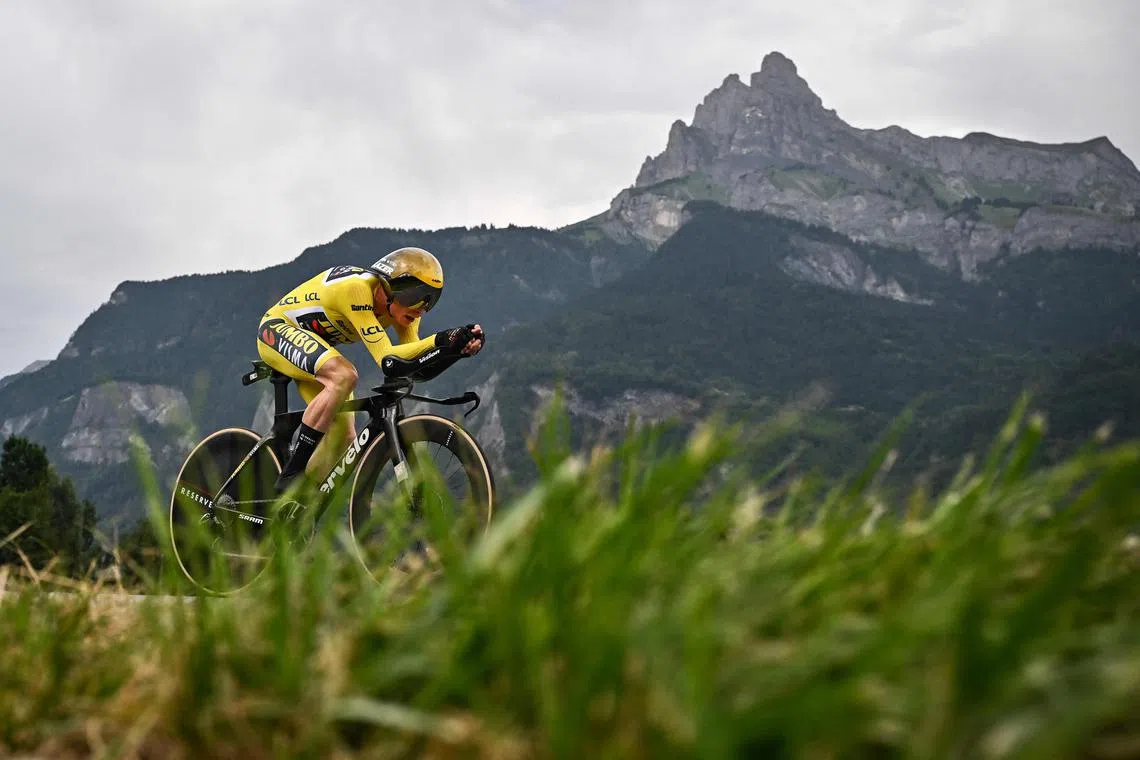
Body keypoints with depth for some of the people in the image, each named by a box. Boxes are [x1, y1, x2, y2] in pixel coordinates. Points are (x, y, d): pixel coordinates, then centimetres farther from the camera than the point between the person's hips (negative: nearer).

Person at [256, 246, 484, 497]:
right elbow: (386, 358, -38)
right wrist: (440, 340, -46)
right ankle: (291, 475, -29)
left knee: (343, 437, -5)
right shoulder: (357, 288, -32)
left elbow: (415, 366, -18)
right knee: (344, 376, -35)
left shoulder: (400, 306, -9)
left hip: (312, 348, 9)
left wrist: (457, 349, -34)